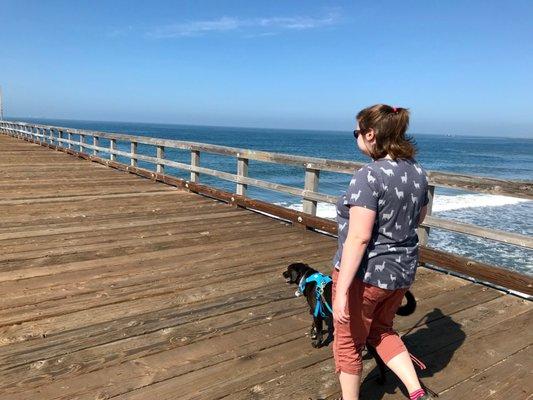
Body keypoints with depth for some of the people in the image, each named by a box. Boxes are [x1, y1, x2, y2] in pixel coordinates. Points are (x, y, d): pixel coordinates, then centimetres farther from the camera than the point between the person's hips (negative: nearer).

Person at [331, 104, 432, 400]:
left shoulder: (369, 176, -23)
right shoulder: (418, 172, 1)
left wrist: (341, 291, -22)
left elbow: (359, 238, -26)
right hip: (402, 271, 8)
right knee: (381, 331, 29)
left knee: (348, 342, 15)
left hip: (365, 273, -7)